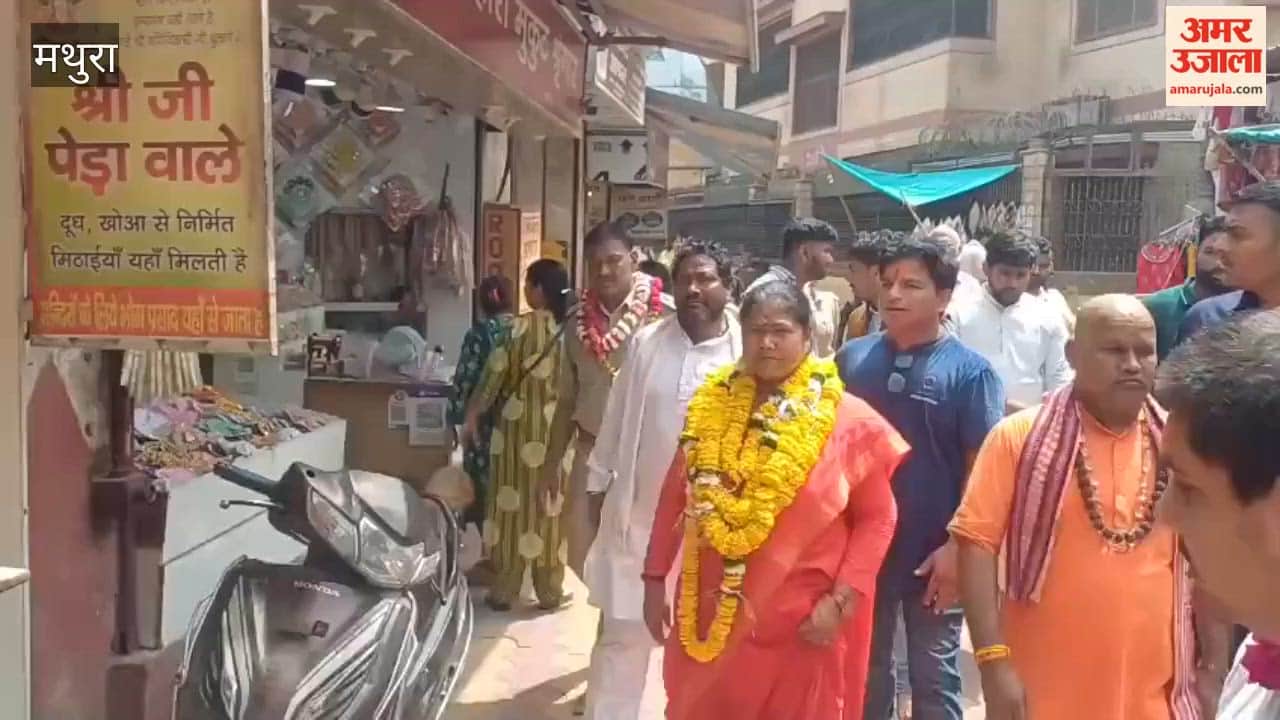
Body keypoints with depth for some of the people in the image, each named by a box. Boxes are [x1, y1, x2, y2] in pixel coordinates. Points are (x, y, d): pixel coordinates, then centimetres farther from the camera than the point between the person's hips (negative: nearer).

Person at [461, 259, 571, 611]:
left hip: (519, 426, -3)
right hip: (557, 429, 3)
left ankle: (505, 590, 14)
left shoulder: (520, 326, -11)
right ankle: (550, 591, 17)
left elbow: (496, 372, -8)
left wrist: (472, 415, 2)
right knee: (549, 505, 10)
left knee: (514, 503, 6)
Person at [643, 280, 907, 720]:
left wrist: (841, 600, -10)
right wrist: (655, 578, 7)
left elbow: (876, 519, -4)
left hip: (800, 624, -3)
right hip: (710, 616, 3)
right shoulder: (711, 407, 2)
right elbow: (675, 497, 8)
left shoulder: (848, 420, -7)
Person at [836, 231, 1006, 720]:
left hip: (933, 555, -3)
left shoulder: (968, 371, -9)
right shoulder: (852, 358, 0)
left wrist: (957, 547, -14)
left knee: (934, 679, 13)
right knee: (863, 670, 19)